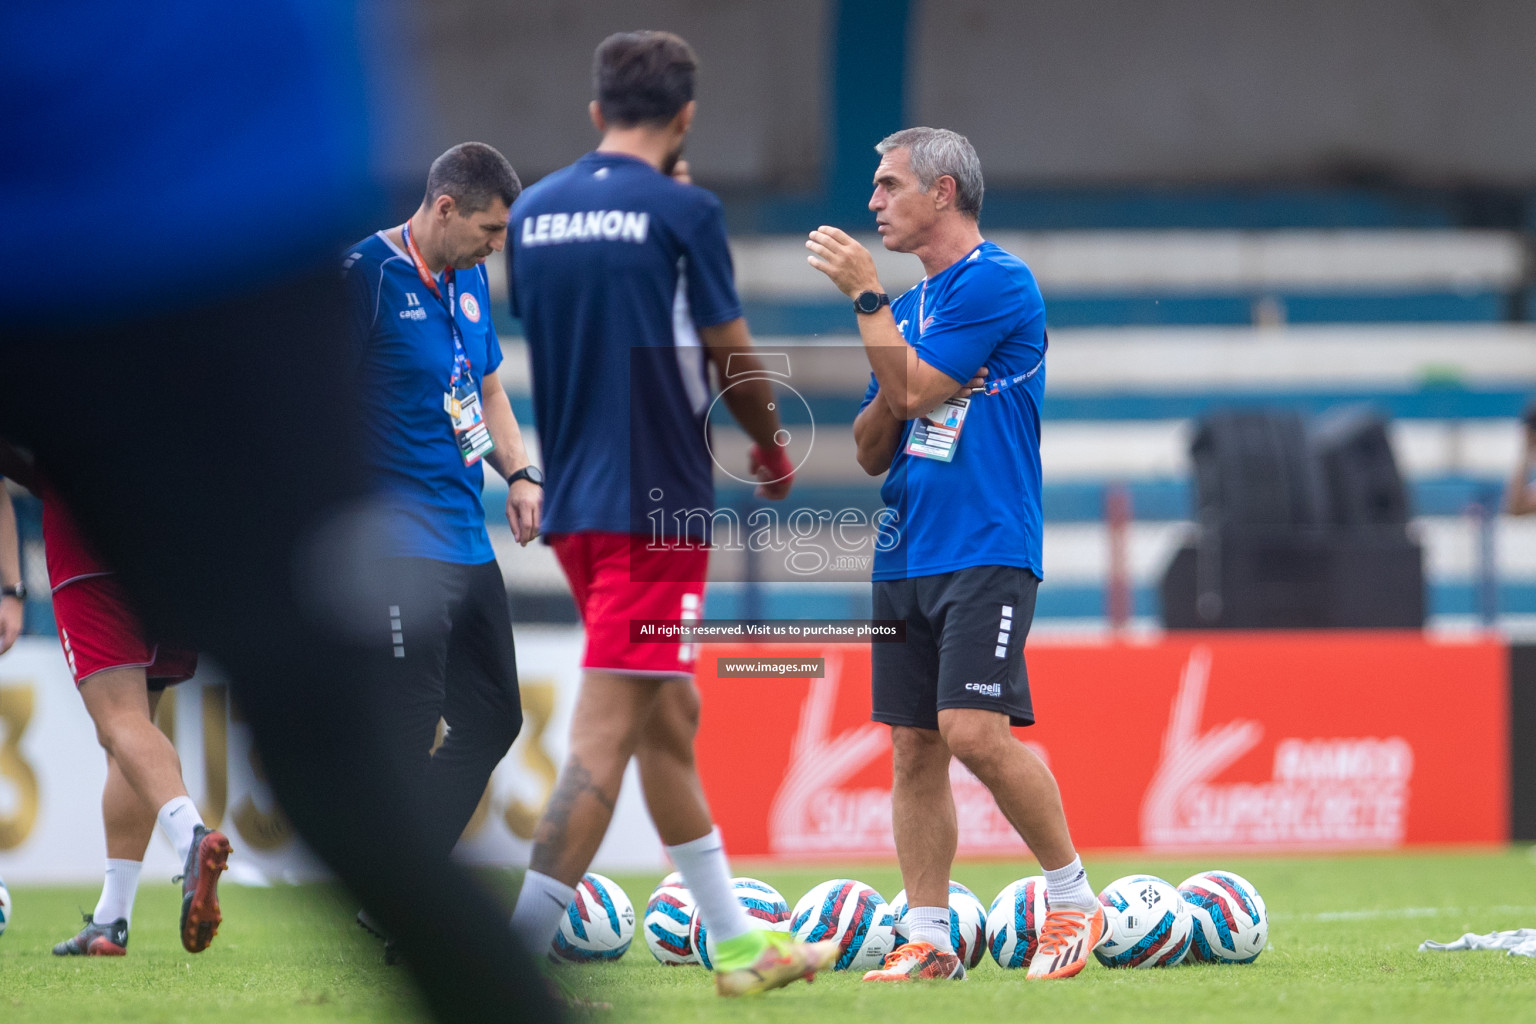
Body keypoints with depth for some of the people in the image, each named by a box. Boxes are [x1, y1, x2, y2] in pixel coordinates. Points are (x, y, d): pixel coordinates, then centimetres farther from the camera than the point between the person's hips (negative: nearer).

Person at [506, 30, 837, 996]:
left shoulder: (532, 212, 8)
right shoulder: (683, 210, -10)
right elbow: (731, 355, -4)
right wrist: (775, 451, 15)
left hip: (571, 505, 7)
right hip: (656, 502, -7)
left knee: (670, 716, 17)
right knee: (605, 733, -10)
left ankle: (738, 942, 26)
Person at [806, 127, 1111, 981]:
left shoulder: (997, 282, -7)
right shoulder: (912, 303, 18)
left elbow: (918, 391, -14)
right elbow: (870, 453, 18)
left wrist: (866, 295, -7)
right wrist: (886, 409, -3)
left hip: (985, 550, -8)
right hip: (906, 554, 8)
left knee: (975, 730, -18)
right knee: (914, 748, 4)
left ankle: (1075, 898, -4)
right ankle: (930, 940, 7)